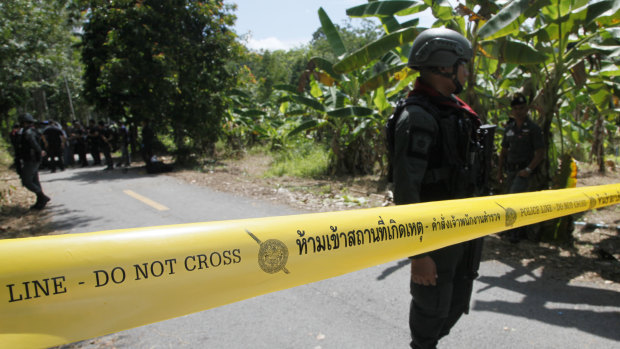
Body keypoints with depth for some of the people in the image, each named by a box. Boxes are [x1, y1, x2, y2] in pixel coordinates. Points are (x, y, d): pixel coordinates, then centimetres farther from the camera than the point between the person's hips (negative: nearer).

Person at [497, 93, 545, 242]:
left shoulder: (533, 128, -6)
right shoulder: (509, 128, 10)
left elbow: (540, 152, -9)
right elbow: (504, 150, 16)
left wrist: (528, 170, -17)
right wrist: (499, 171, 13)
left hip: (524, 170, -6)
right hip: (510, 170, 6)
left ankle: (515, 232, -8)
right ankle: (514, 230, 27)